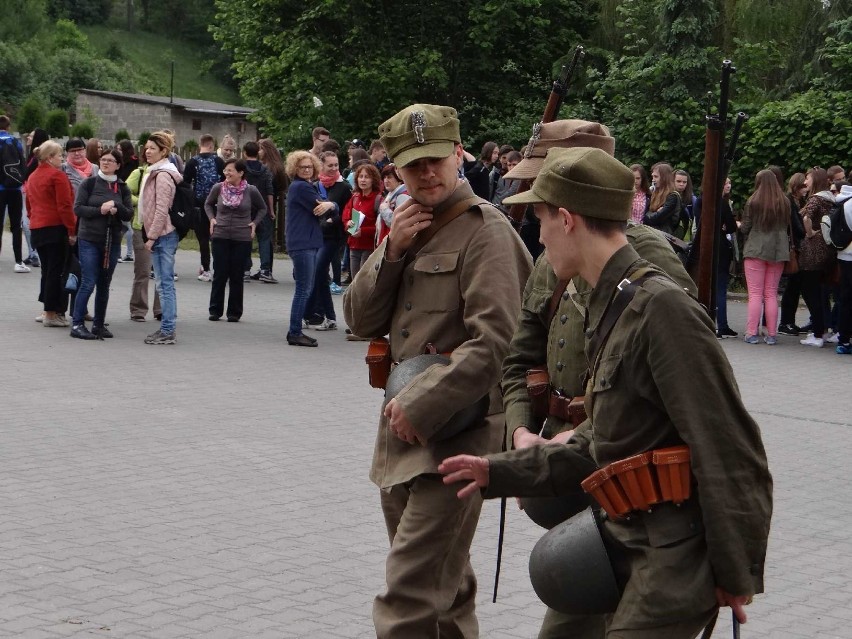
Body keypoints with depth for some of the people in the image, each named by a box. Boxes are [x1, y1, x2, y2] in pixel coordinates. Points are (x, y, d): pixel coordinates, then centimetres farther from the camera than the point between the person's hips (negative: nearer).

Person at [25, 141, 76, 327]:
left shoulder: (32, 177, 14)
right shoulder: (57, 176, -11)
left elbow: (29, 205, 20)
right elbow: (65, 206, -16)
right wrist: (71, 230, -13)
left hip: (36, 228, 8)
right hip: (56, 227, -8)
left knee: (47, 270, 15)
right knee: (56, 271, -4)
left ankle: (49, 310, 18)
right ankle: (51, 314, -4)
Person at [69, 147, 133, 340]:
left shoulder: (122, 188, 9)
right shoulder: (89, 183, -1)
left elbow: (129, 214, 4)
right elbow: (77, 208, -6)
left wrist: (116, 207, -15)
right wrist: (100, 210, -17)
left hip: (113, 241, 4)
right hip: (89, 239, -4)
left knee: (104, 285, 9)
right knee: (88, 283, -8)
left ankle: (99, 324, 18)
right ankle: (77, 324, -2)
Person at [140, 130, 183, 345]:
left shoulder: (162, 175, -15)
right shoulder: (155, 173, 16)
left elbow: (161, 210, -19)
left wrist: (152, 236, -16)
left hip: (162, 235, -10)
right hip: (162, 235, 10)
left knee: (165, 283, -7)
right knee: (164, 283, 12)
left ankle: (167, 331, -5)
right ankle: (167, 328, 16)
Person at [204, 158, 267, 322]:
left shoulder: (250, 191, -4)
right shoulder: (218, 188, -2)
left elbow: (262, 208, 13)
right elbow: (208, 204, 17)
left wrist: (254, 223, 1)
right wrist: (212, 218, 2)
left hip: (242, 239, -1)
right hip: (220, 236, 1)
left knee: (236, 276, 4)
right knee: (219, 274, 2)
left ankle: (234, 312, 13)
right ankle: (215, 310, 12)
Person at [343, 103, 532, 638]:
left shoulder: (485, 229, -11)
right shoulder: (409, 223, 14)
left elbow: (494, 344, -20)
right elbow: (361, 320, 10)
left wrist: (420, 408, -20)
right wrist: (391, 252, -5)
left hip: (456, 428, -8)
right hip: (404, 422, 8)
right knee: (446, 587, 21)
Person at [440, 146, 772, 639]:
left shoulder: (662, 307, -20)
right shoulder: (611, 308, 12)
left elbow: (734, 452, -21)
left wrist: (738, 575, -18)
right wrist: (499, 472, 18)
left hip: (675, 557, -10)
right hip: (631, 543, 10)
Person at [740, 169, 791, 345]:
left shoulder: (753, 202, -8)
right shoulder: (785, 202, 2)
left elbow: (745, 228, -5)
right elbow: (788, 225, 11)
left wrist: (739, 225, 16)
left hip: (755, 251, -3)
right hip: (778, 252, 3)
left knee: (755, 294, 0)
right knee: (772, 294, 10)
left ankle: (752, 333, -2)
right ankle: (771, 334, 9)